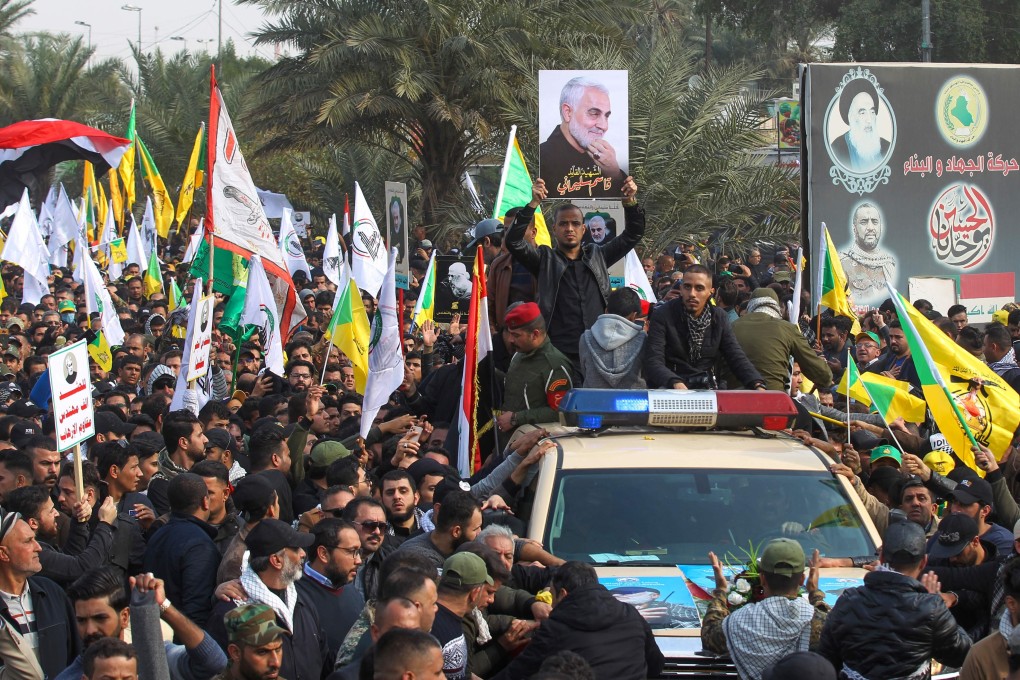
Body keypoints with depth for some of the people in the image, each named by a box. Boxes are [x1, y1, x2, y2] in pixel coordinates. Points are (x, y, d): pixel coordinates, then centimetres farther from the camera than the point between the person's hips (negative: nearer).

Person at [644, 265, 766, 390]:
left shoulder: (718, 317, 7)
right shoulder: (662, 315, -7)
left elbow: (737, 357, 3)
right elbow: (654, 363, -16)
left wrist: (758, 386, -17)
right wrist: (676, 384, -37)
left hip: (707, 389, 4)